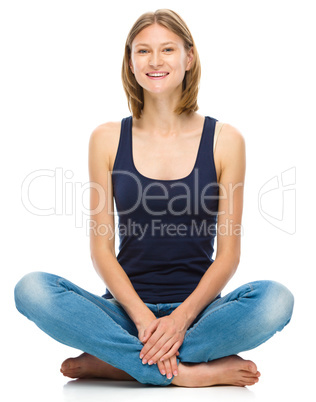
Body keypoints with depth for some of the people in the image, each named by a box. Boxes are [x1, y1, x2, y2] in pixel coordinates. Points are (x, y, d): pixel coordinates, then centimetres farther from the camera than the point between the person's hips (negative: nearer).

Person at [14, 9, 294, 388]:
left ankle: (116, 361, -20)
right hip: (127, 310, 0)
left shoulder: (225, 140, 2)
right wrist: (142, 316, -14)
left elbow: (228, 253, -1)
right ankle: (191, 372, -24)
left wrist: (181, 317, -16)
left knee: (276, 299, -30)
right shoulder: (107, 139, 5)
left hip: (196, 311, 0)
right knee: (31, 289, -25)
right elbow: (101, 248, 1)